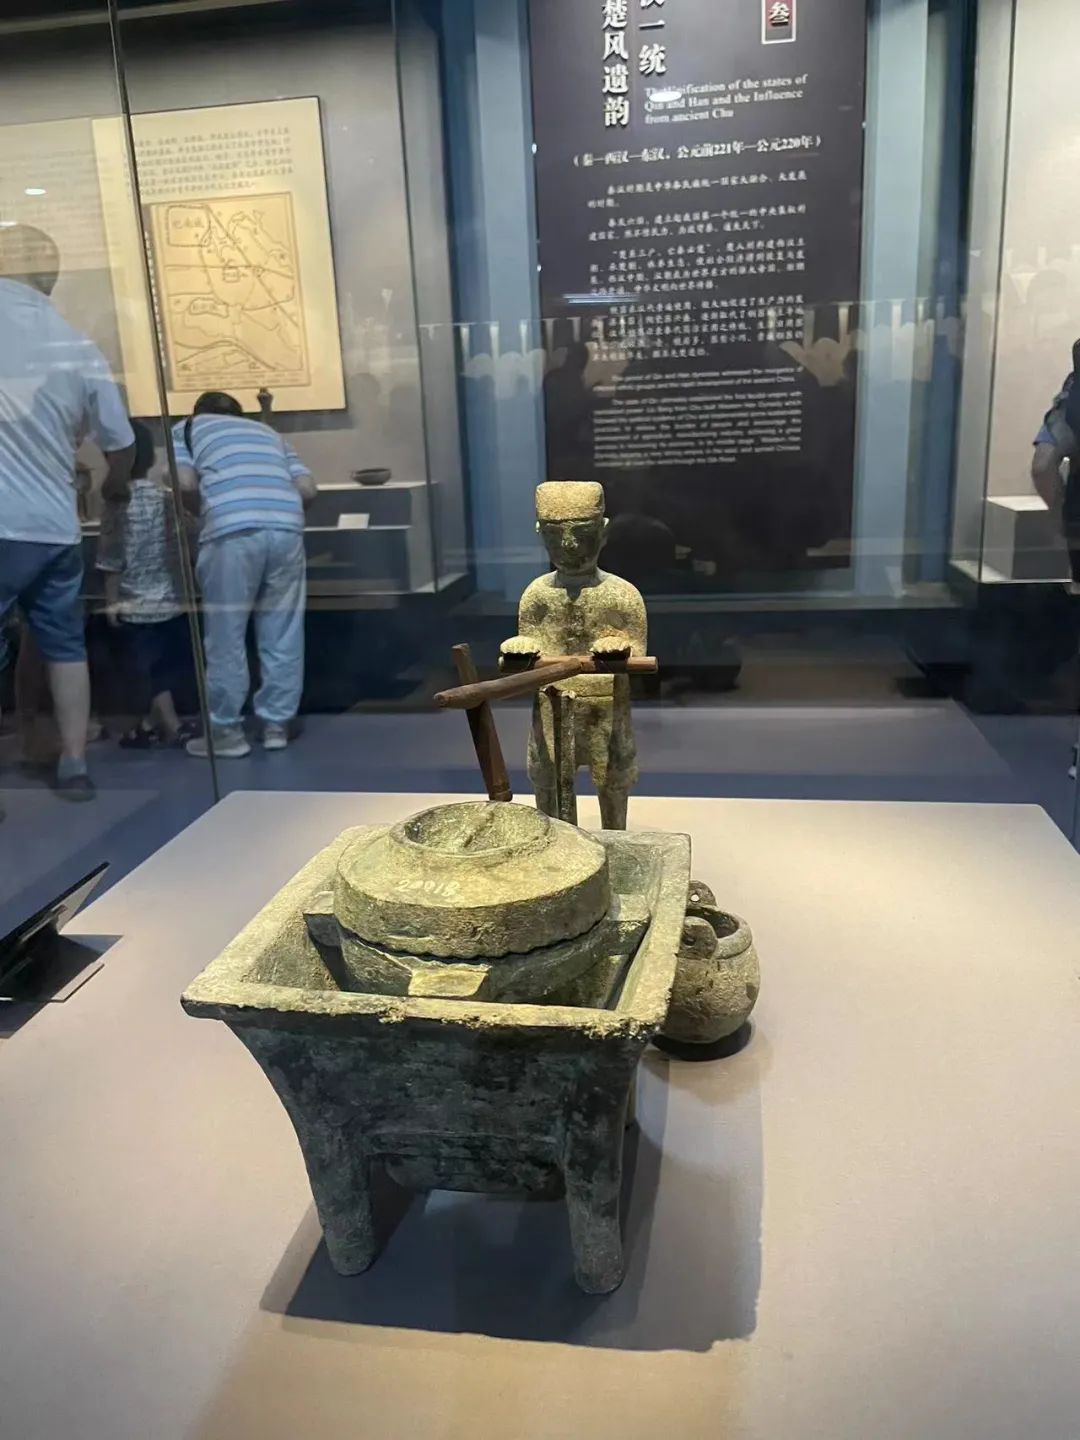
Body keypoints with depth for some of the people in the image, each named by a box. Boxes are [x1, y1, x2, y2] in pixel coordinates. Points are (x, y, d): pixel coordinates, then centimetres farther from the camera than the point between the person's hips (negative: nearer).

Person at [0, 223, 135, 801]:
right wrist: (114, 488, 32)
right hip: (54, 525, 4)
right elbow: (121, 443, 13)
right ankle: (74, 766, 20)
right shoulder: (78, 348, 6)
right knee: (65, 646, 15)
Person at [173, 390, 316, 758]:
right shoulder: (268, 432, 33)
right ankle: (277, 725, 18)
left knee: (226, 636, 5)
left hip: (231, 529, -3)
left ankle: (227, 732, 11)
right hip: (287, 527, 4)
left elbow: (186, 483, 7)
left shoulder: (188, 427, 25)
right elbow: (308, 488, 18)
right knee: (283, 633, 11)